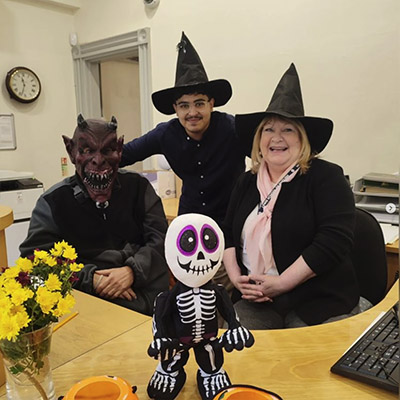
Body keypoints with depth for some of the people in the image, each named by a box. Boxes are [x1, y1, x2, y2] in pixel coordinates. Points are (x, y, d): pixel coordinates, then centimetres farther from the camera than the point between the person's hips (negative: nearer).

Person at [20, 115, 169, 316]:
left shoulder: (138, 186, 10)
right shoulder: (52, 202, 6)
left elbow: (161, 237, 6)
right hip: (88, 299, -2)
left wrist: (132, 270, -13)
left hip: (147, 291, 2)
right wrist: (90, 279, -14)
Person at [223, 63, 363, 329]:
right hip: (257, 301, 4)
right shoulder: (248, 182, 10)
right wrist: (235, 276, -5)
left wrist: (281, 283, -19)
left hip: (319, 304, -3)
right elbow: (228, 233, 12)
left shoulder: (326, 177, -8)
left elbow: (335, 240, -19)